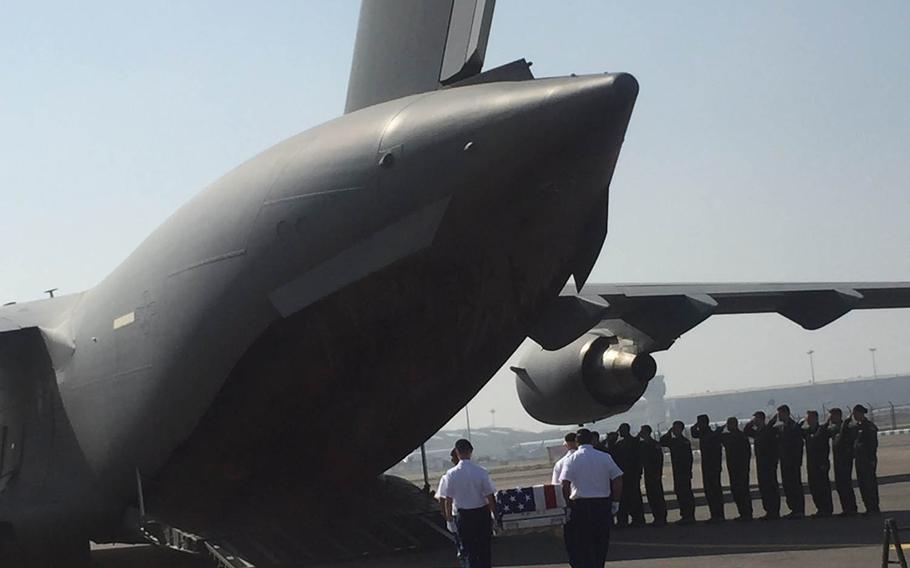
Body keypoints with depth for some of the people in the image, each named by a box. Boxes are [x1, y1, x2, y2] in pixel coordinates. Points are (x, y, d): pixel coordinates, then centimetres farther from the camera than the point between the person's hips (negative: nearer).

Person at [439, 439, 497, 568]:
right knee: (484, 548, 14)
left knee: (467, 549, 8)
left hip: (462, 515, 0)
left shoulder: (451, 474, -10)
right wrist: (495, 516, 4)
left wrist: (449, 519, 6)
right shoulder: (481, 472, -11)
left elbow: (448, 500, -5)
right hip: (482, 514, 0)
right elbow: (490, 498, -7)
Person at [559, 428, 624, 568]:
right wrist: (615, 501, 8)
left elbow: (565, 484, -11)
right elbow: (618, 480, -1)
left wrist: (568, 504, -2)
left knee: (584, 542, 3)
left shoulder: (571, 460, -4)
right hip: (603, 503, 2)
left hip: (580, 505, -2)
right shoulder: (605, 457, 1)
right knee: (602, 541, 13)